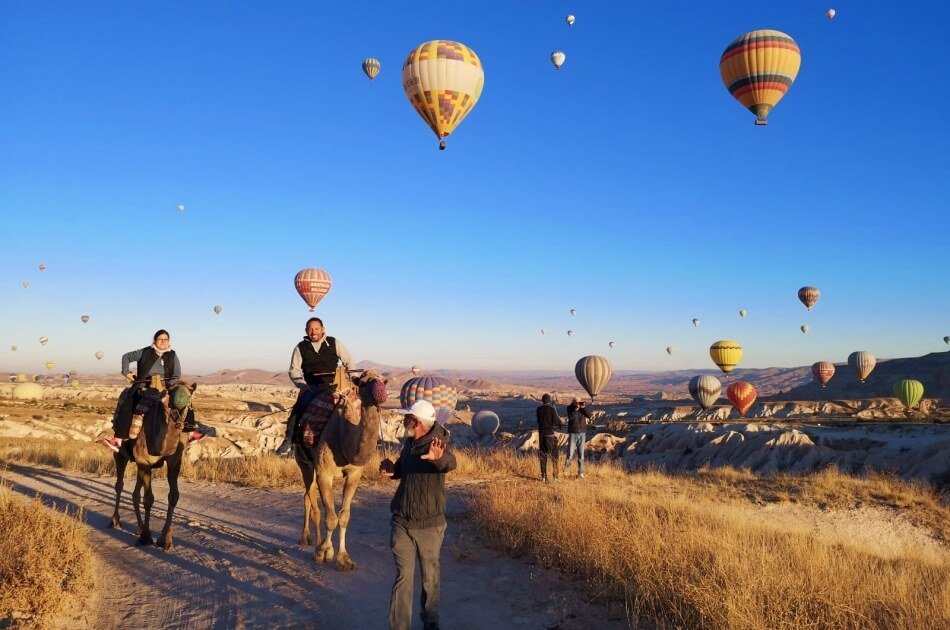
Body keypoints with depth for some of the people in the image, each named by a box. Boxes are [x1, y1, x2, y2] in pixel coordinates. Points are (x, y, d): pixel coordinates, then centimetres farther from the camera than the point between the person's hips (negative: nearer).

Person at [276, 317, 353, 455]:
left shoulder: (334, 343, 5)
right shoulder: (300, 347, 5)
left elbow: (349, 362, 11)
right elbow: (294, 370, 7)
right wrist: (303, 385, -7)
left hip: (332, 385, 0)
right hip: (311, 387, 0)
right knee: (297, 408, -23)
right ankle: (289, 440, -12)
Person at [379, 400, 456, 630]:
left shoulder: (436, 444, -16)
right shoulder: (409, 442, 4)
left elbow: (450, 463, -39)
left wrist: (439, 458, -63)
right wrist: (391, 469, -3)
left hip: (429, 524, -4)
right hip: (401, 522, 4)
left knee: (430, 577, 12)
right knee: (403, 577, 4)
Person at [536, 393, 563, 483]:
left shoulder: (539, 409, 2)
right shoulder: (552, 409, -11)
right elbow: (556, 422, -11)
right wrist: (562, 422, 11)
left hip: (541, 434, 4)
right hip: (550, 434, -4)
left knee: (543, 456, 9)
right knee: (554, 456, 5)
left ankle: (544, 476, 9)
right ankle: (555, 476, 2)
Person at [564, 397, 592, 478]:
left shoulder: (583, 408, 4)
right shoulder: (570, 409, -4)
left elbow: (589, 416, -10)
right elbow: (570, 417, -20)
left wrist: (584, 407, -21)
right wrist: (576, 409, -23)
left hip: (582, 434, 2)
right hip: (573, 434, -2)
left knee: (581, 454, 3)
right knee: (570, 453, -6)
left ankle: (580, 472, 9)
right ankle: (568, 463, 25)